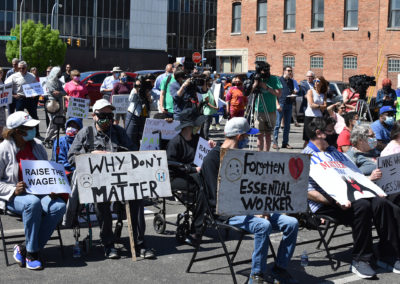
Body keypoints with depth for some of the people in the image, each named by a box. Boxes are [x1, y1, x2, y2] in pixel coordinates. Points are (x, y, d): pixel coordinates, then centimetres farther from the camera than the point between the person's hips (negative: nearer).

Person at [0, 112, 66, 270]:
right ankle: (31, 254, -23)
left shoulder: (37, 146, 9)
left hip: (38, 193, 5)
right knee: (33, 202, -38)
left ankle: (24, 249, -17)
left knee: (59, 206, -25)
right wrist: (14, 190, -23)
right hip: (13, 197, -5)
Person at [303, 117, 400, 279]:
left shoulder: (334, 152, 26)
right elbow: (308, 192, -10)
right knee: (362, 206, -32)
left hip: (349, 196, 7)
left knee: (381, 203, -19)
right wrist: (335, 202, -21)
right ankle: (360, 260, -23)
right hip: (326, 203, -7)